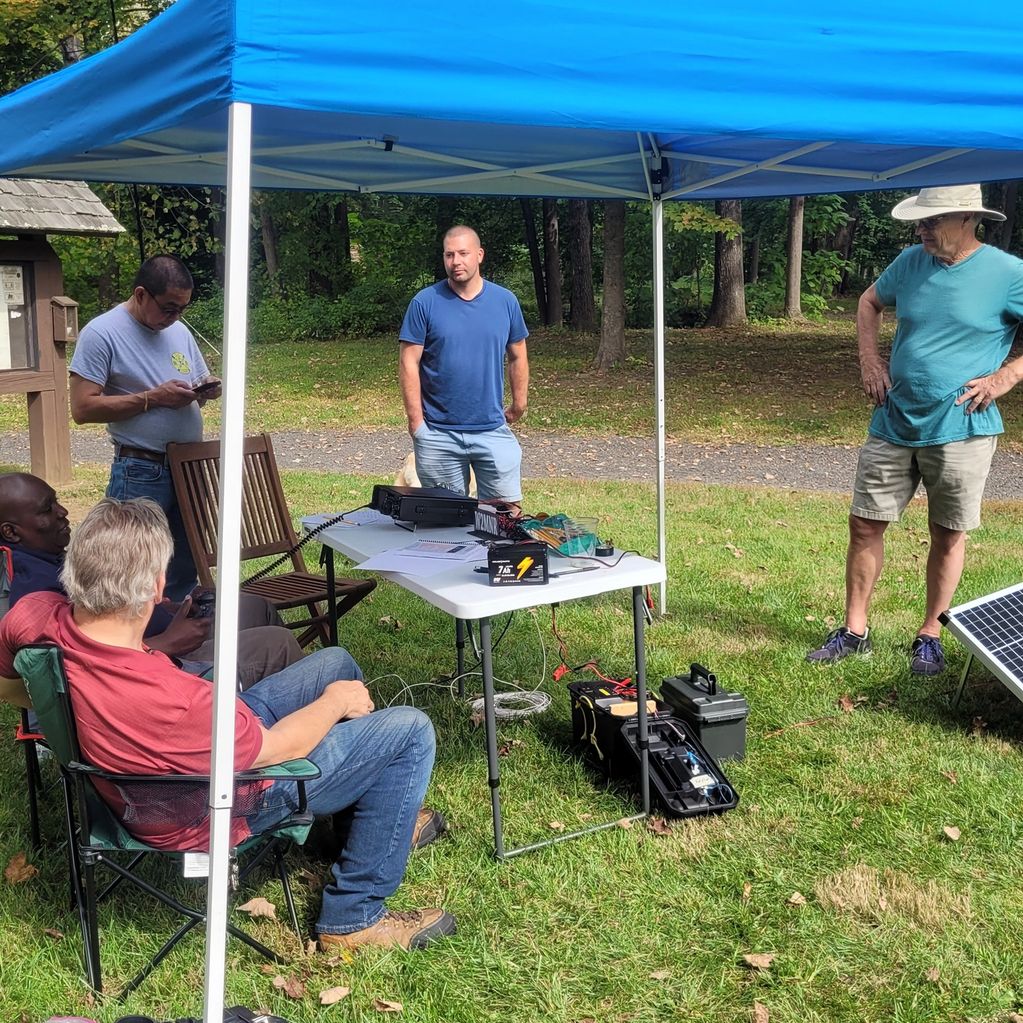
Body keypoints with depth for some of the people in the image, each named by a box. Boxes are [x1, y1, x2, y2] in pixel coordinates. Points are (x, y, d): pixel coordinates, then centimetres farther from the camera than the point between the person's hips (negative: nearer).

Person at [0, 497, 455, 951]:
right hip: (218, 810, -8)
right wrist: (334, 700, -5)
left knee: (336, 660, 18)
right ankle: (353, 919, 9)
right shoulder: (167, 697, -43)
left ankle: (388, 818, 40)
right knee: (411, 731, -5)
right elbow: (280, 748, -23)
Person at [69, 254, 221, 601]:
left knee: (185, 573, 13)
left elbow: (200, 384, 23)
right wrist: (153, 397, -19)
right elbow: (83, 407, -14)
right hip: (140, 476, -6)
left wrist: (206, 391, -2)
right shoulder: (101, 333, -8)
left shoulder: (179, 331, 12)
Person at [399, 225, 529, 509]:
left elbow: (517, 357, 13)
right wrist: (416, 421, -9)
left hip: (493, 430, 2)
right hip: (437, 434, -1)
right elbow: (409, 364, -5)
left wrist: (519, 406, 10)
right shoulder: (425, 303, -5)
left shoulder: (505, 300, 3)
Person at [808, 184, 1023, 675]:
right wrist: (869, 358, 8)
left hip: (960, 429, -4)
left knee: (948, 537, 8)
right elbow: (869, 303, 21)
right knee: (865, 524, 5)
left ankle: (930, 635, 24)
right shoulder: (911, 262, 3)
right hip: (894, 423, 4)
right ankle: (854, 631, 18)